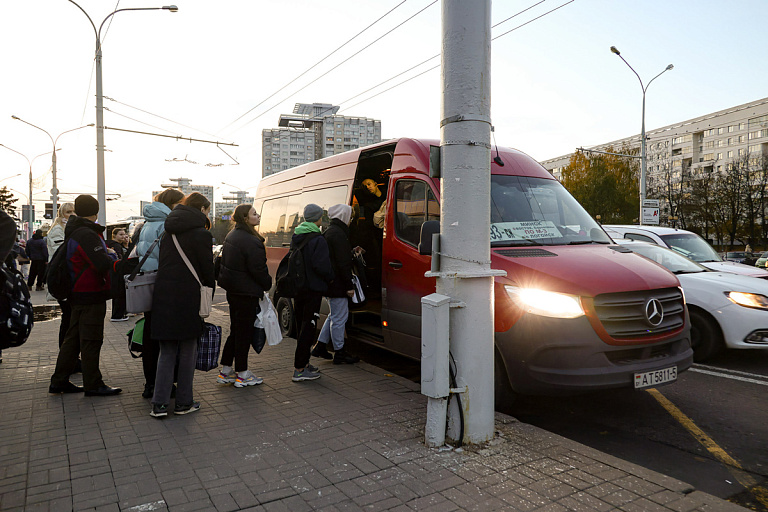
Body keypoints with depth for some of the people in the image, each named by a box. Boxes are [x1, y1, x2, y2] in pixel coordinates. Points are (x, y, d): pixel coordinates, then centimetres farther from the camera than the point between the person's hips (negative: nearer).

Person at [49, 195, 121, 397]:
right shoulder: (86, 234, -19)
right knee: (91, 340, -2)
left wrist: (105, 252, 7)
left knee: (73, 338, 17)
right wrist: (112, 254, -7)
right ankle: (93, 385, 7)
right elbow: (103, 264, -26)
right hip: (91, 296, -10)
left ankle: (59, 381, 24)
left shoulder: (73, 232, 13)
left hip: (77, 294, 10)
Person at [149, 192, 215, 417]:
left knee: (167, 351, 12)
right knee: (188, 351, 7)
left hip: (163, 297, 6)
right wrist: (210, 288, 9)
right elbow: (207, 270, -8)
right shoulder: (201, 234, -9)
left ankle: (159, 404, 10)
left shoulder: (168, 231, 11)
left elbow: (162, 263, 13)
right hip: (187, 299, -5)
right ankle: (183, 403, 15)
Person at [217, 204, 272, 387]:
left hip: (233, 290, 9)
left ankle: (225, 372, 25)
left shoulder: (231, 236, 11)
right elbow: (258, 269, -20)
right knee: (244, 332, 1)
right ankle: (242, 375, 11)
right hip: (247, 292, -9)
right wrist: (267, 284, -3)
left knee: (235, 331, 18)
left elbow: (225, 262, 18)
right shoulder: (251, 241, -20)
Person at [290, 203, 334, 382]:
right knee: (308, 328, -3)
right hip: (313, 289, -8)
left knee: (302, 326, 17)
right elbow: (321, 265, -21)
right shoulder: (318, 240, -16)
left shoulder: (295, 237, 11)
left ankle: (304, 363, 26)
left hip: (298, 288, 8)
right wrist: (331, 278, -4)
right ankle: (299, 370, -1)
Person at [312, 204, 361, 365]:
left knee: (335, 315, 20)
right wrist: (349, 286, -18)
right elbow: (343, 262, -20)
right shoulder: (338, 234, -17)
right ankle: (339, 353, 8)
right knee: (339, 317, -2)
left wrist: (352, 251, 29)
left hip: (329, 283, 11)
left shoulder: (329, 232, 16)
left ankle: (320, 346, 24)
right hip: (337, 284, -11)